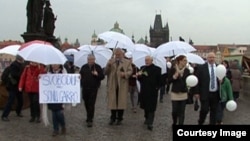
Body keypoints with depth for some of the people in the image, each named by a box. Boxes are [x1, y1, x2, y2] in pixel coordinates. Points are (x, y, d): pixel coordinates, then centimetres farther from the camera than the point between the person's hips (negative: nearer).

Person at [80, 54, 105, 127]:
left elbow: (102, 76, 0)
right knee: (86, 103, 14)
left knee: (91, 104, -7)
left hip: (93, 89, -4)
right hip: (85, 88, 4)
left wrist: (97, 74, -20)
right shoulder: (84, 67, 9)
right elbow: (80, 75, 15)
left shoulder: (97, 67, 0)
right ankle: (89, 116, 35)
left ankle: (90, 120, -4)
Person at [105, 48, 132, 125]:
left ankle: (119, 118, 16)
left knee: (121, 102, 3)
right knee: (112, 102, 6)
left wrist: (125, 74, -22)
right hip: (112, 86, 1)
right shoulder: (110, 61, 10)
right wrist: (108, 65, -15)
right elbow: (105, 72, 3)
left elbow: (130, 71, -3)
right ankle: (113, 118, 19)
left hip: (122, 86, -1)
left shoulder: (127, 62, 7)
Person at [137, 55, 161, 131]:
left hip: (152, 91, -5)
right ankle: (147, 119, 34)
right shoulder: (142, 68, 9)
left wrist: (157, 88, -10)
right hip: (144, 90, 5)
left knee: (151, 107, -3)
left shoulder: (157, 69, -5)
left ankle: (150, 123, -4)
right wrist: (139, 75, -9)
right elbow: (140, 79, 10)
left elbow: (159, 80, -3)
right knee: (145, 106, 16)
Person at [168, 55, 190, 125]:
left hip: (184, 93, 2)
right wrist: (175, 76, -19)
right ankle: (174, 123, 31)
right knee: (175, 111, 2)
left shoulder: (187, 70, 2)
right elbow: (169, 81, -6)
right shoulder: (173, 69, -6)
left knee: (182, 112, 2)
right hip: (175, 93, -2)